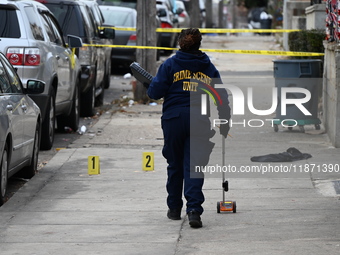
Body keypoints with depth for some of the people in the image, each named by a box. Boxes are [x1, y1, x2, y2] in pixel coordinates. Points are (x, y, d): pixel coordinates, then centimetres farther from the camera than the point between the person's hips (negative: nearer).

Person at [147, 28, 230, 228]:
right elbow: (222, 98, 10)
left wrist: (151, 87, 19)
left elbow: (156, 91, -4)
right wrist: (225, 125, 17)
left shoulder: (170, 65, 3)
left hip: (174, 119, -1)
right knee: (194, 167, -2)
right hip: (200, 122, 1)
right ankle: (194, 210, -16)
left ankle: (174, 208, 24)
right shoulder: (209, 68, 11)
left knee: (175, 166, 14)